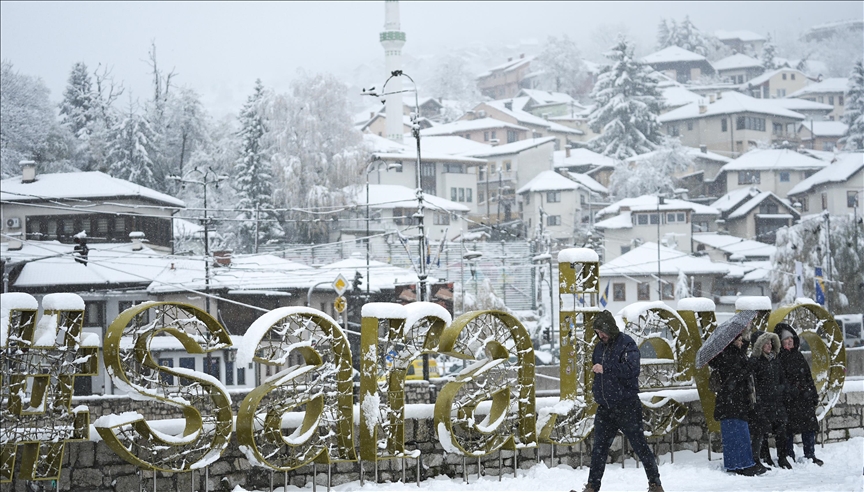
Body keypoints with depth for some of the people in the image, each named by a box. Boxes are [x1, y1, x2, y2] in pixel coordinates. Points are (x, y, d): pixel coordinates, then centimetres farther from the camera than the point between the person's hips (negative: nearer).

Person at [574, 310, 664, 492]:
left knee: (639, 444, -1)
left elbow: (632, 369, -22)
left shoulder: (626, 344, -8)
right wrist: (598, 396, 14)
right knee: (599, 449, 6)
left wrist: (605, 369, -22)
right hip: (605, 407, 7)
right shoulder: (600, 347, 14)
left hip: (626, 405, -7)